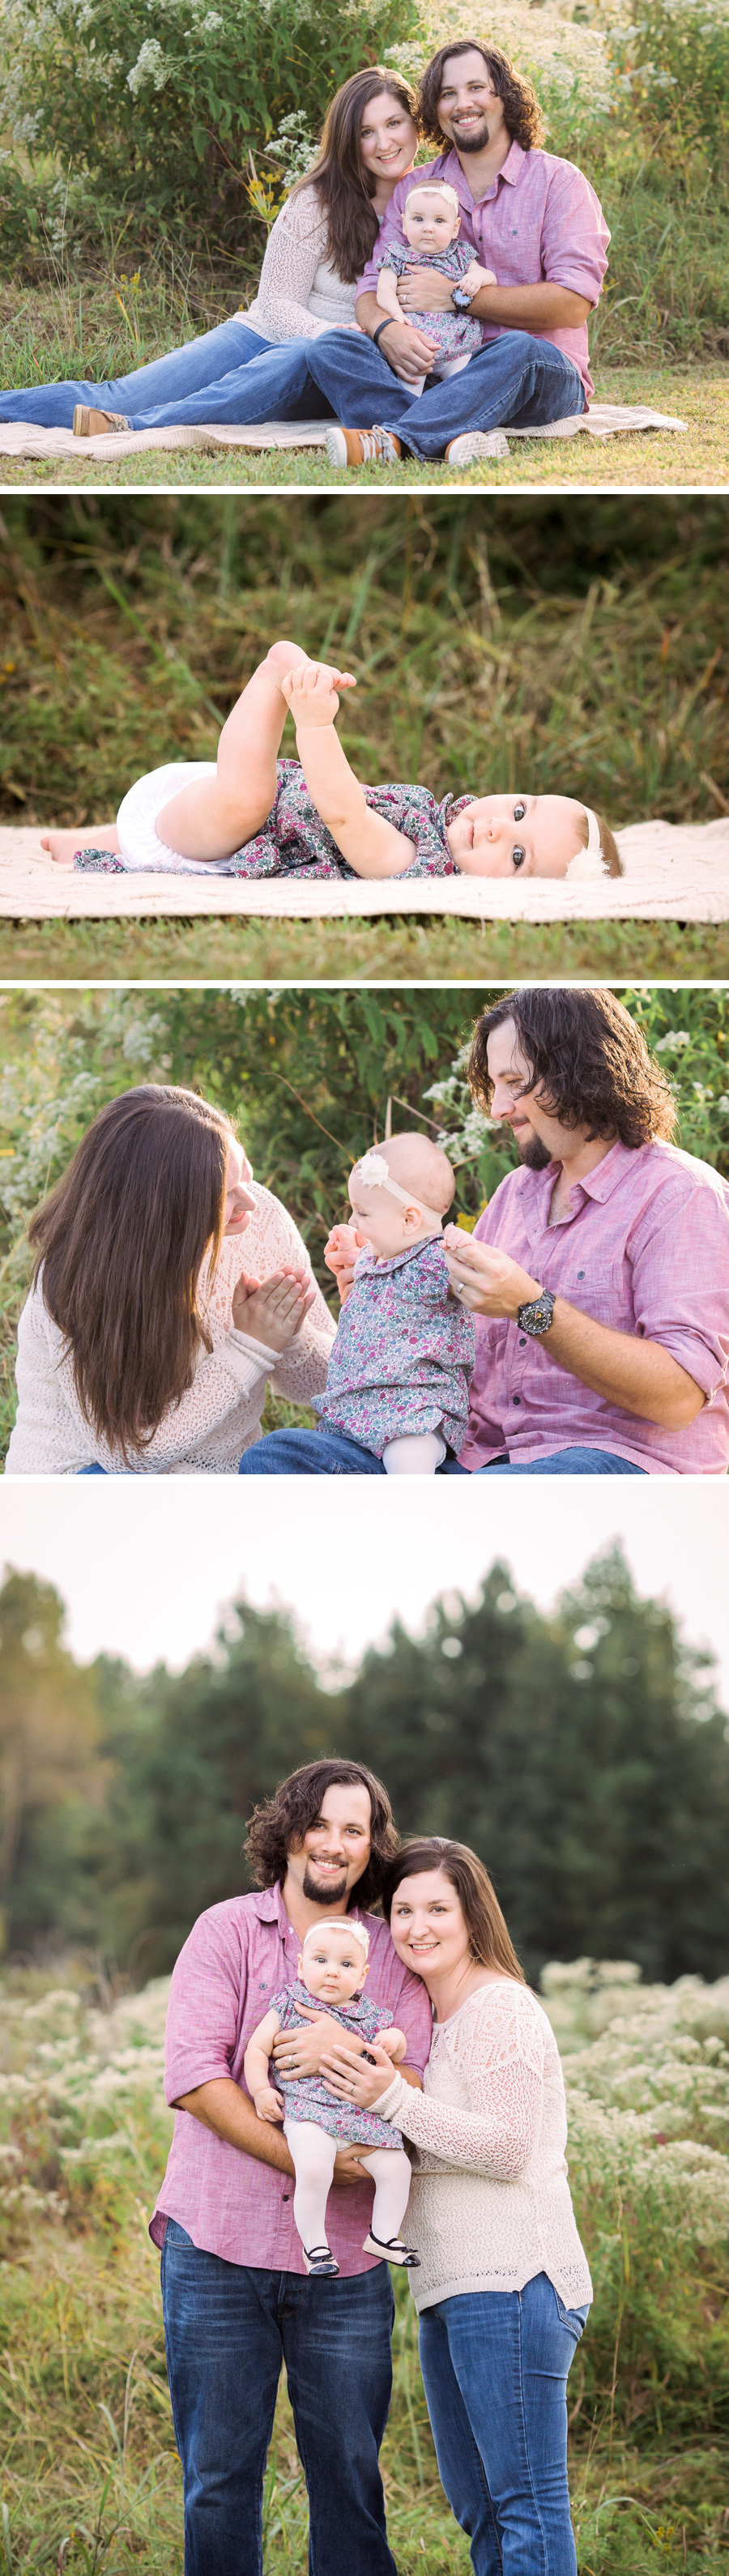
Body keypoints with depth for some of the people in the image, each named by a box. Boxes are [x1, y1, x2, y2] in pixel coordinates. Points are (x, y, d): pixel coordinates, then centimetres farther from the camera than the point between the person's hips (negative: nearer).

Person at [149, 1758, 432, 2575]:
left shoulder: (394, 1955, 9)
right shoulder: (226, 1931, 1)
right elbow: (191, 2077, -9)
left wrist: (349, 2053, -21)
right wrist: (302, 2161, -18)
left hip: (343, 2262, 2)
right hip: (217, 2243, -2)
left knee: (350, 2471, 4)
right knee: (218, 2475, 3)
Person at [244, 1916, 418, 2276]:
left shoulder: (370, 2016, 11)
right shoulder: (290, 2005, 4)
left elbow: (397, 2056, 19)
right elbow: (257, 2048, 6)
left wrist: (394, 2041, -4)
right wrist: (261, 2090, -7)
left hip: (362, 2115, 4)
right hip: (307, 2112, -4)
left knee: (396, 2166, -6)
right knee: (314, 2170, -29)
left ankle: (383, 2235, 16)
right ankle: (313, 2245, -10)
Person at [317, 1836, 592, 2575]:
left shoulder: (500, 2009, -9)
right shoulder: (427, 2018, 19)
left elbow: (508, 2148, -17)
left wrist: (393, 2099, -20)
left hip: (512, 2281, -10)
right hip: (452, 2288, 10)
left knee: (526, 2500, -8)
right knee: (475, 2503, 14)